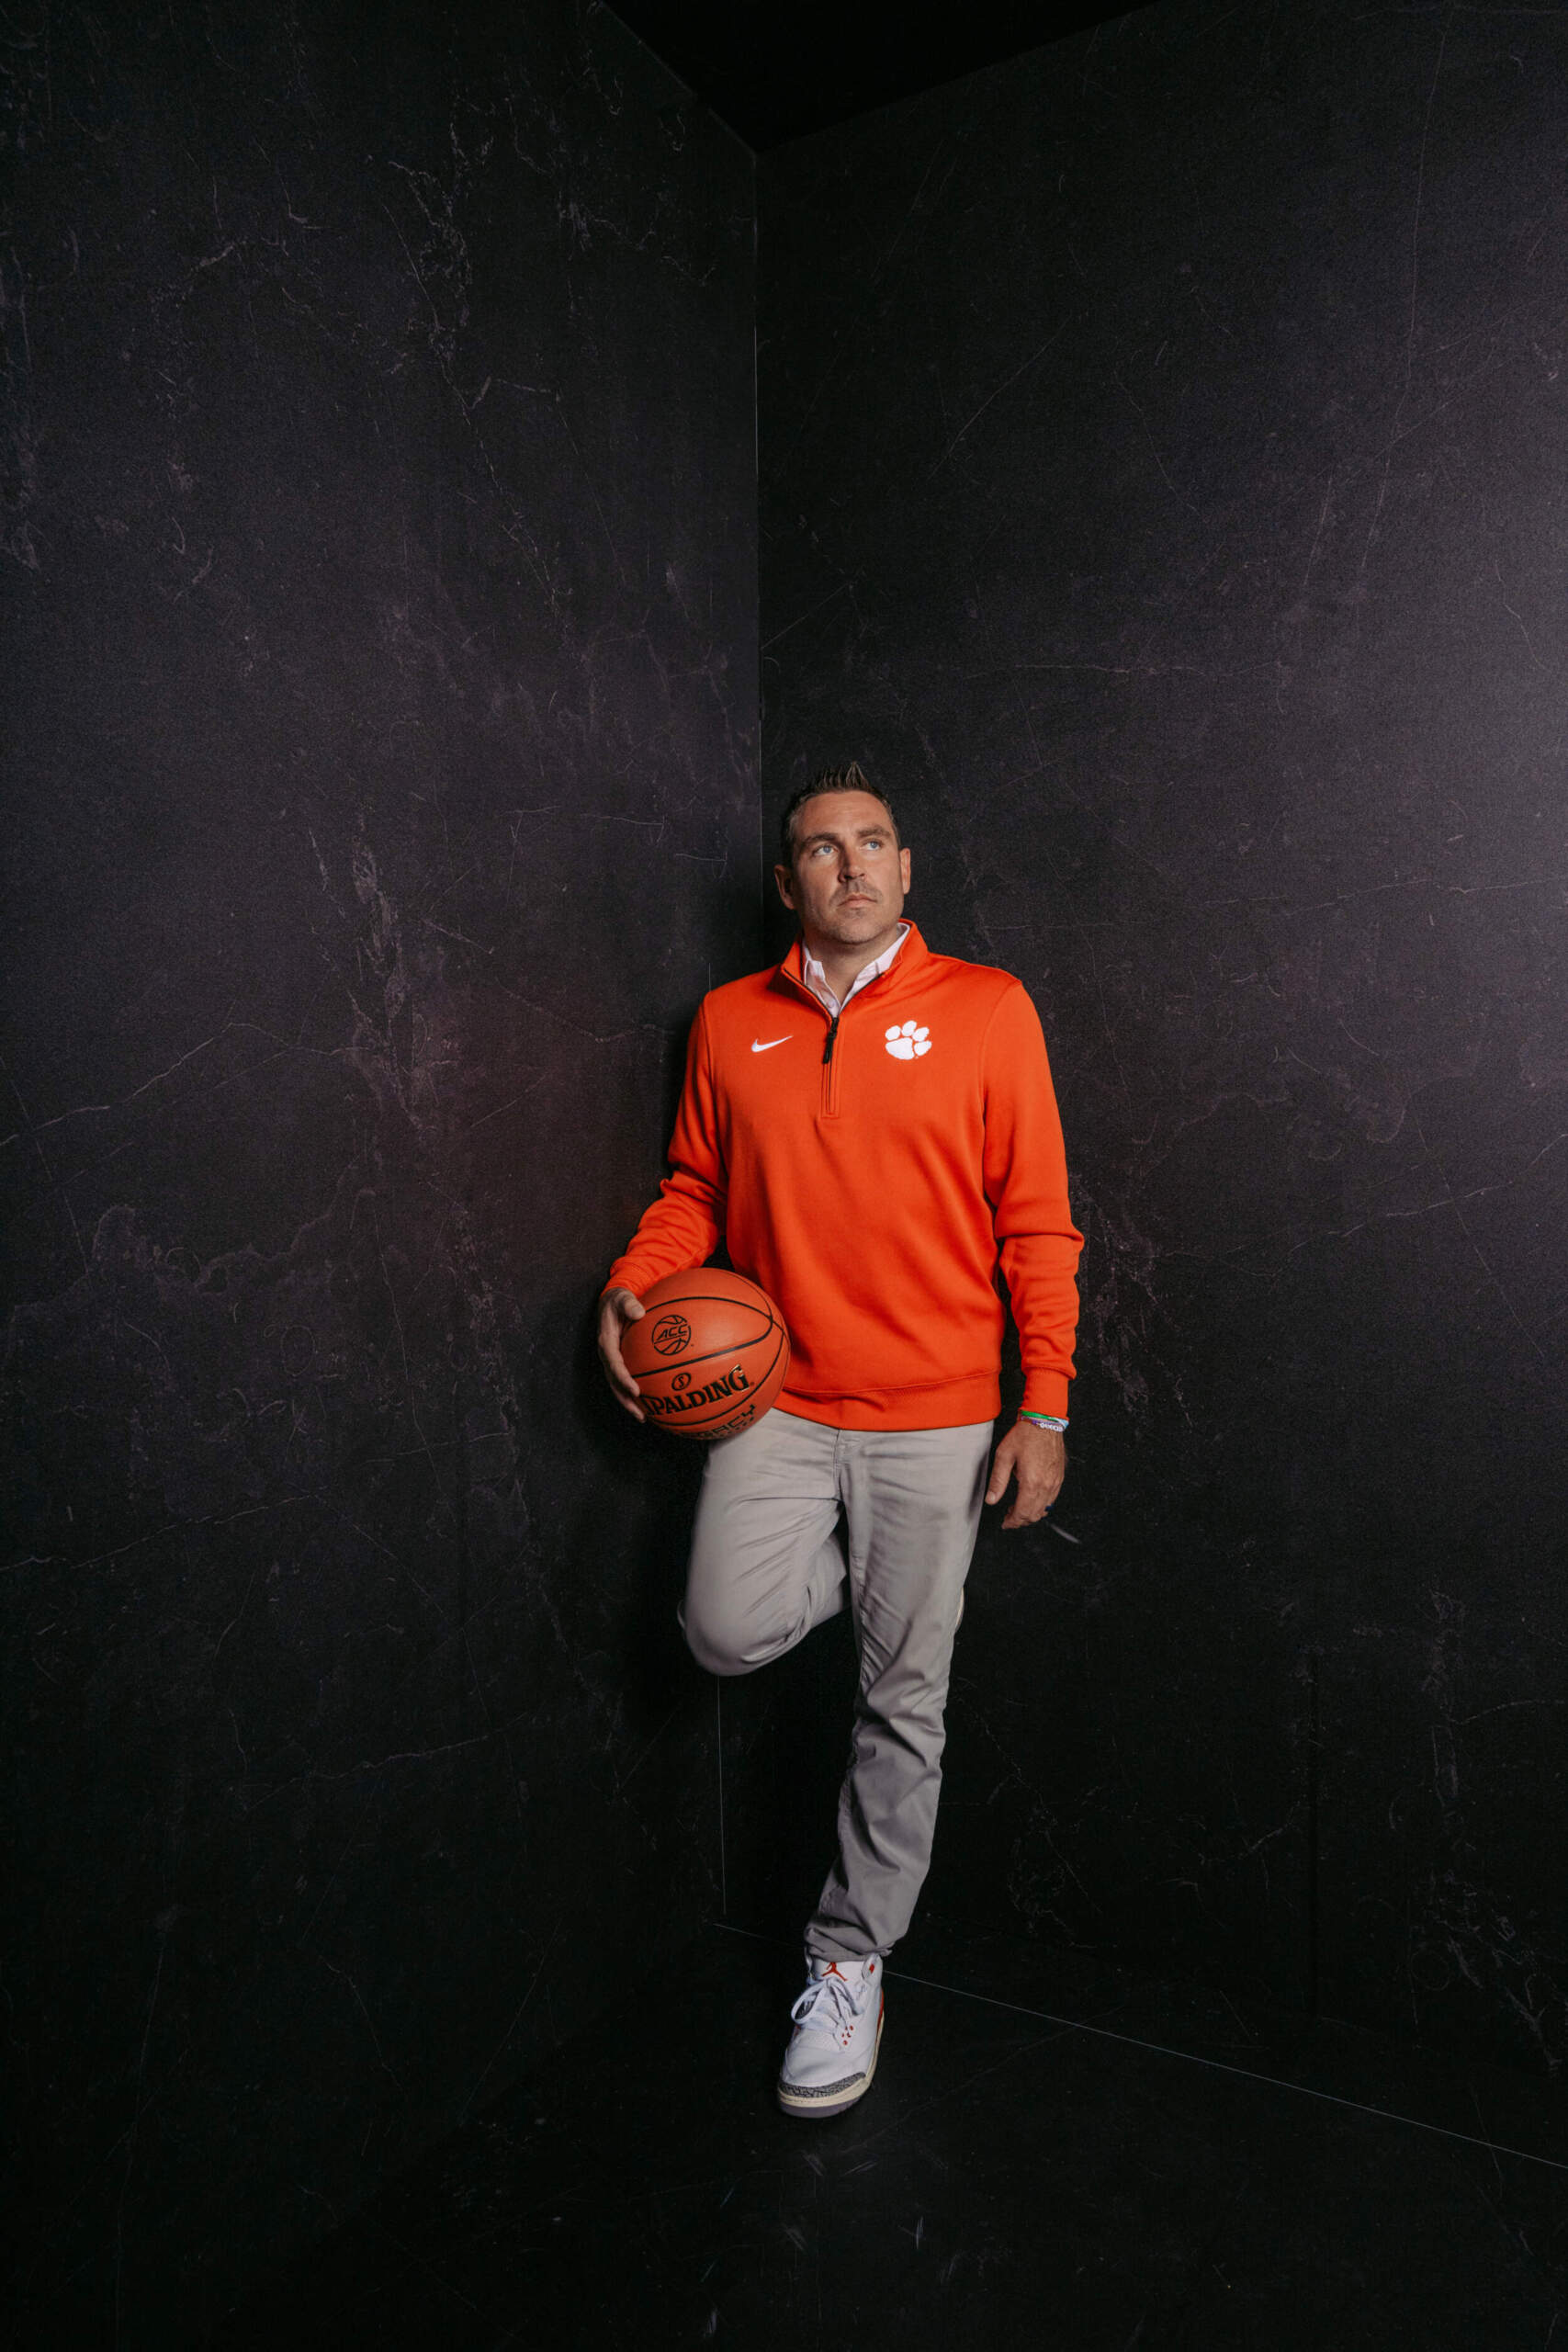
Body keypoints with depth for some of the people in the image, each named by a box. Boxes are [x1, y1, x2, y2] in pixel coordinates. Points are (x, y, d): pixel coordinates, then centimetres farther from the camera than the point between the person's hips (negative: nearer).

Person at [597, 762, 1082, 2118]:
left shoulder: (986, 1009, -3)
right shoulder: (730, 1022, 5)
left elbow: (1037, 1222, -4)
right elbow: (696, 1184, 13)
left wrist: (1046, 1408, -7)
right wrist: (634, 1283, -6)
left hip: (934, 1414, -2)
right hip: (778, 1398, 2)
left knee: (903, 1702, 7)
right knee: (730, 1630, -14)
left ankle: (852, 1955, 31)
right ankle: (863, 1574, 21)